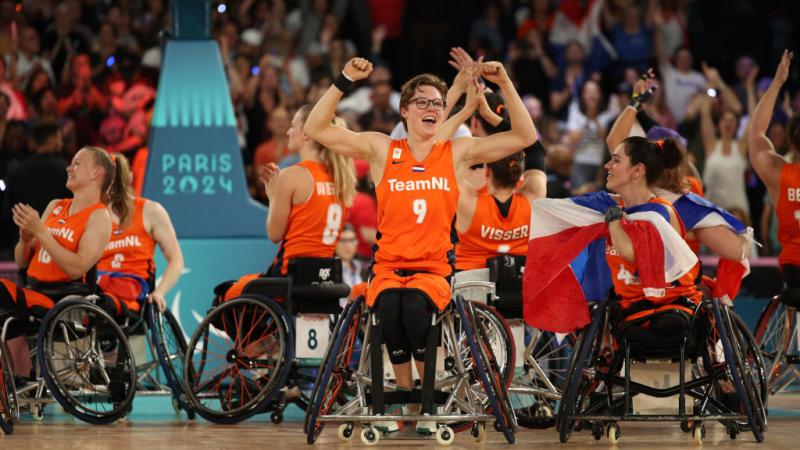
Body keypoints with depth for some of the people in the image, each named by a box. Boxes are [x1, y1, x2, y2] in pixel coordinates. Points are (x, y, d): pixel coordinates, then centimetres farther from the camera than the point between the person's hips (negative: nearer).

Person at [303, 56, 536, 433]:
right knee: (389, 306, -34)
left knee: (415, 305, -34)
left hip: (434, 270, 0)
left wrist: (505, 84, -1)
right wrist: (344, 81, -3)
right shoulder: (381, 150, 8)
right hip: (388, 267, 0)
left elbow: (524, 137, 7)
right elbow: (315, 129, 4)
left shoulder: (458, 153, 8)